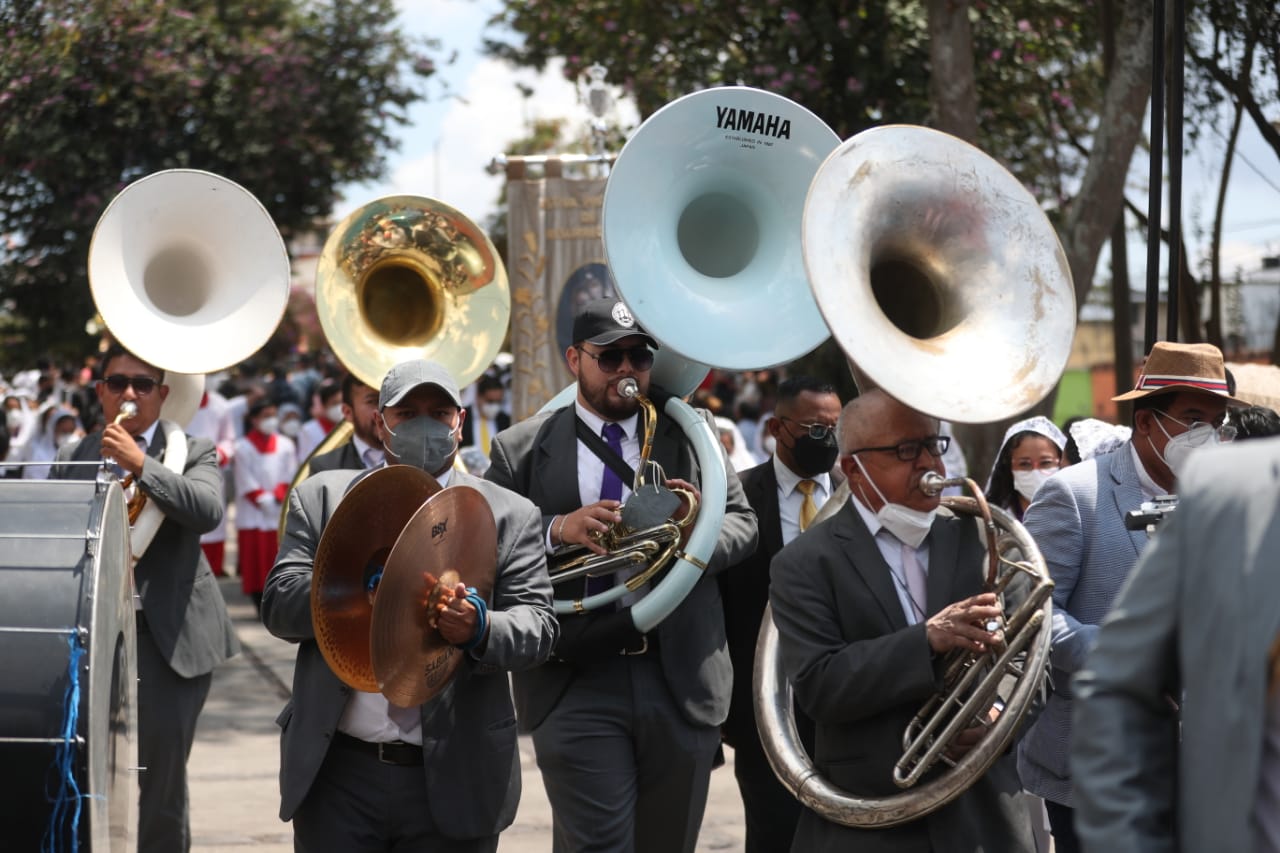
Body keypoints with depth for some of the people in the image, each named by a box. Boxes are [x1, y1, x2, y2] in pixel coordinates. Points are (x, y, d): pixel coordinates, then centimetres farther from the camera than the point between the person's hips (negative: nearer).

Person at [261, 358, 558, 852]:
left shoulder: (509, 515, 7)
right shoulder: (323, 497, 9)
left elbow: (538, 627, -1)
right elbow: (279, 606, 0)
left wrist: (480, 629, -24)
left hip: (453, 783, 0)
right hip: (337, 778, 0)